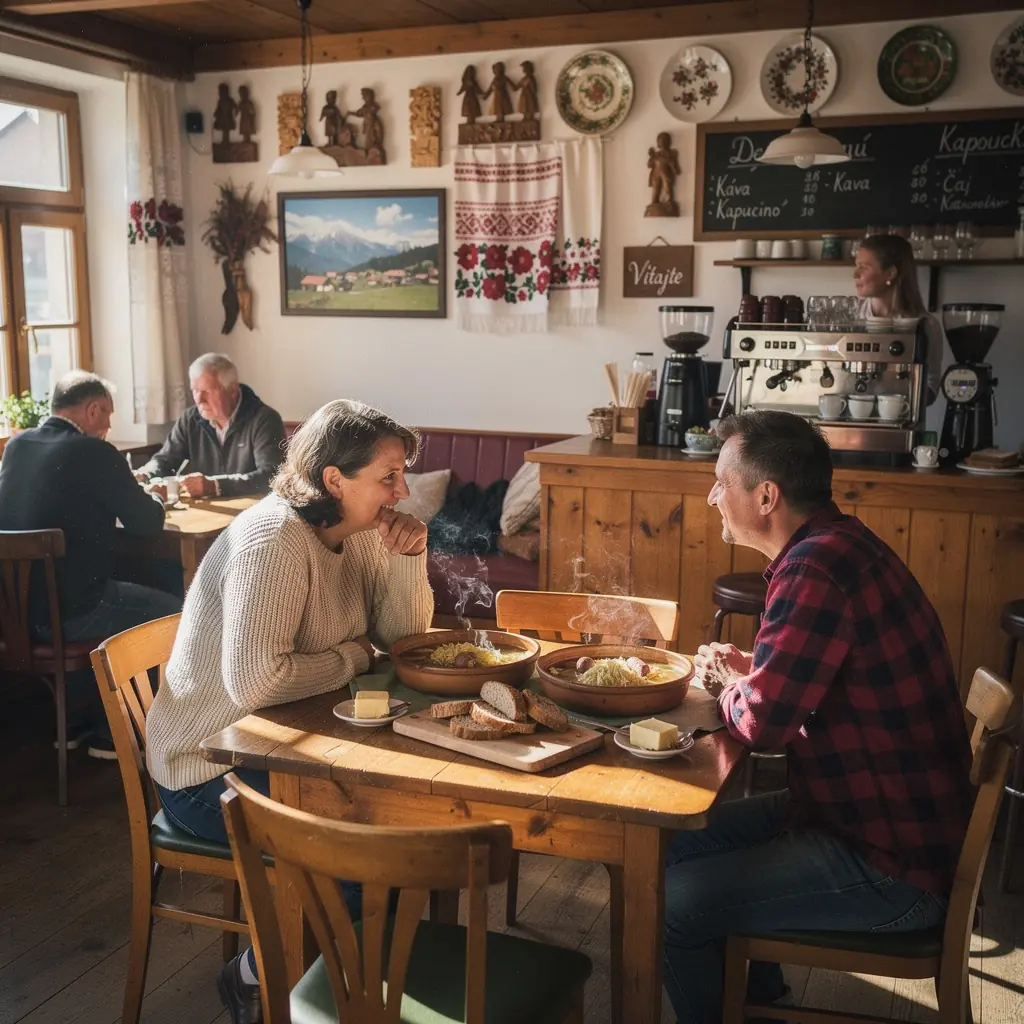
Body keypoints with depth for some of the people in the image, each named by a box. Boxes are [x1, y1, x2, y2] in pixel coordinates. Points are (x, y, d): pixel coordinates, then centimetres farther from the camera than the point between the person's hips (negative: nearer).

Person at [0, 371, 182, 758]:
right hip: (66, 610, -8)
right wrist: (154, 499, 13)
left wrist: (124, 490, 19)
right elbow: (148, 523, -9)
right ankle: (112, 732, 20)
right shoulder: (94, 452, -16)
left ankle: (76, 721, 36)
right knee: (174, 612, 12)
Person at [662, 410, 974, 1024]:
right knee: (685, 844, 16)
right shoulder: (839, 544, 6)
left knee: (668, 904, -12)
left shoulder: (816, 568, -26)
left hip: (891, 869, -10)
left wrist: (731, 686, -4)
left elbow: (763, 722, -25)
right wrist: (746, 674, 2)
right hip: (891, 818, 10)